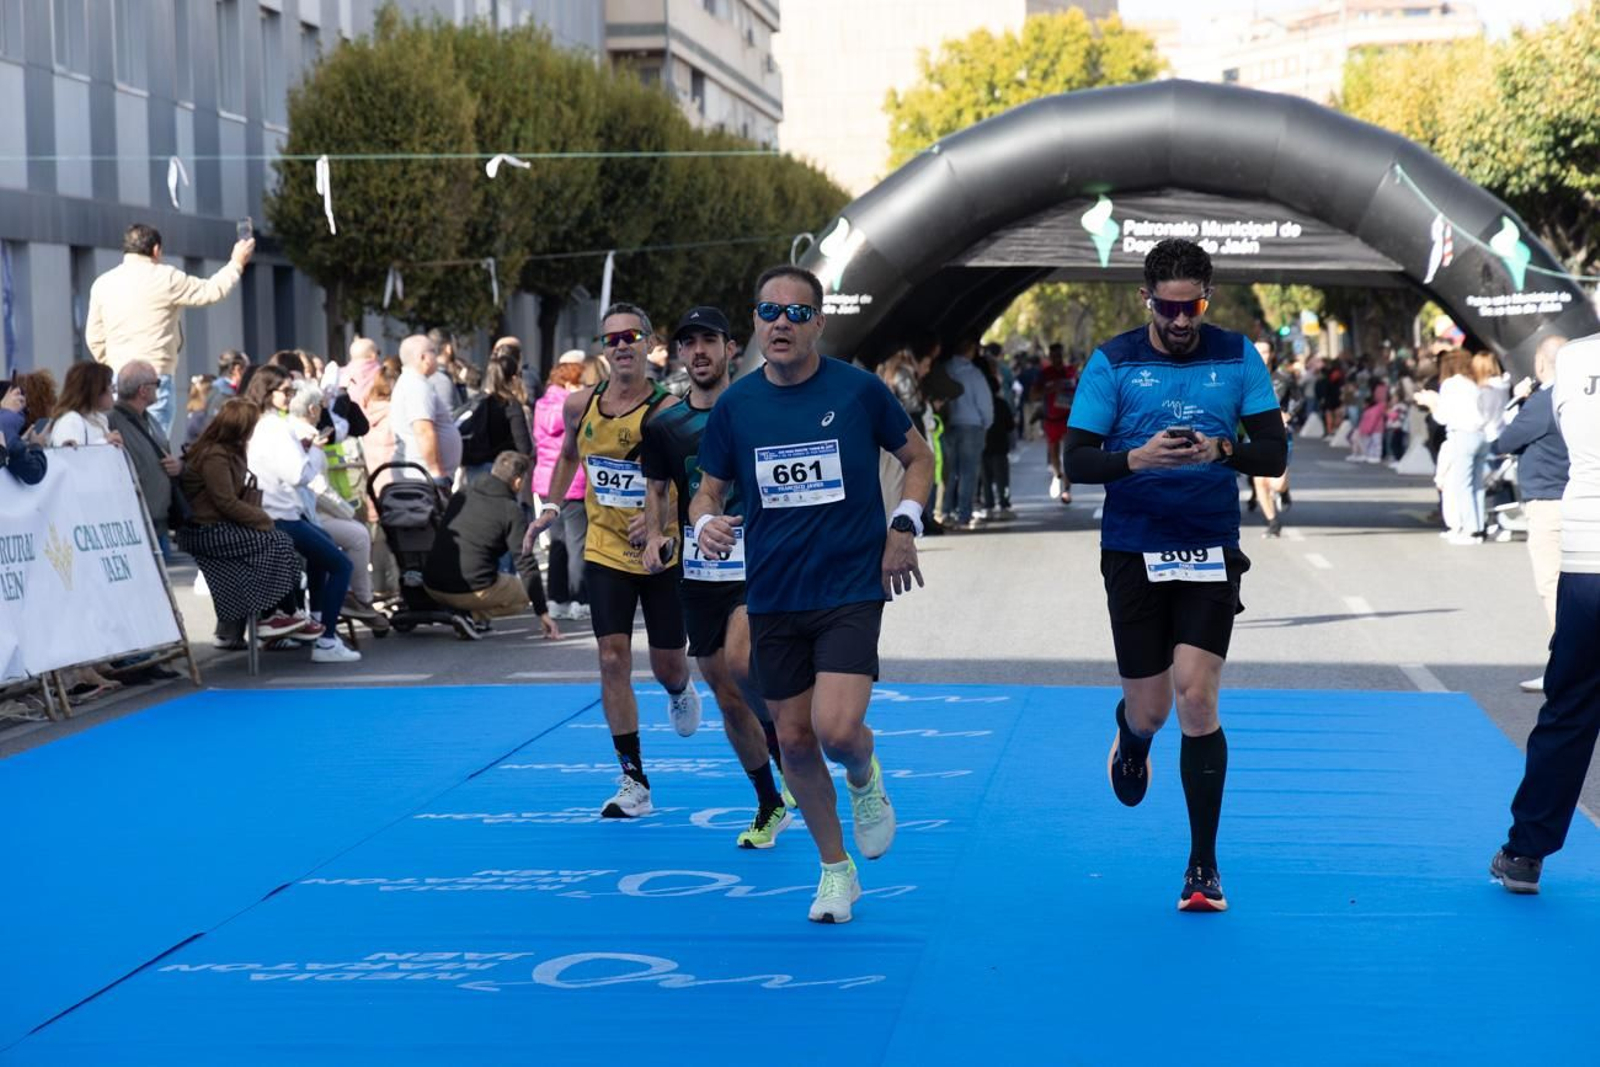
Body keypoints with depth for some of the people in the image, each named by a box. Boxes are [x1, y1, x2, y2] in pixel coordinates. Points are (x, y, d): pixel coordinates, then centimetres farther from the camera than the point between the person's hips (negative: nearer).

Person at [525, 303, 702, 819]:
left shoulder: (667, 410, -17)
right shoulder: (580, 406, -3)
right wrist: (552, 507, 9)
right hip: (605, 551, 2)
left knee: (667, 664, 8)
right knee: (613, 659, -8)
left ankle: (680, 692, 49)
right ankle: (634, 782, -3)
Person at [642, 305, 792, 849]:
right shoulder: (664, 425, 6)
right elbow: (658, 487, 18)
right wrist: (656, 534, 1)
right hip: (699, 573, 4)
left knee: (740, 661, -29)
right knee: (728, 698, 8)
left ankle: (786, 752, -4)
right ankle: (770, 807, 24)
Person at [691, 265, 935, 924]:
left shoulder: (859, 390, -5)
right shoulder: (734, 406, 0)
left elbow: (918, 457, 8)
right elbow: (709, 492, 10)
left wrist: (904, 525, -6)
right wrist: (705, 524, -13)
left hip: (851, 590, -3)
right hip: (772, 598, 3)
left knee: (837, 730, -18)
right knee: (795, 739, 6)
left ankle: (865, 778, 19)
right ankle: (835, 870, 25)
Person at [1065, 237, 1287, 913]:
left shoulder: (1237, 357, 0)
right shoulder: (1112, 363, -3)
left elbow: (1274, 454, -3)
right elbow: (1077, 459, -6)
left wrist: (1222, 449, -23)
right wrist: (1136, 458, -25)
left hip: (1210, 552, 0)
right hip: (1133, 553, 0)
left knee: (1196, 696, -11)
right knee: (1150, 710, 4)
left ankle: (1203, 867, -1)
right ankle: (1130, 738, 46)